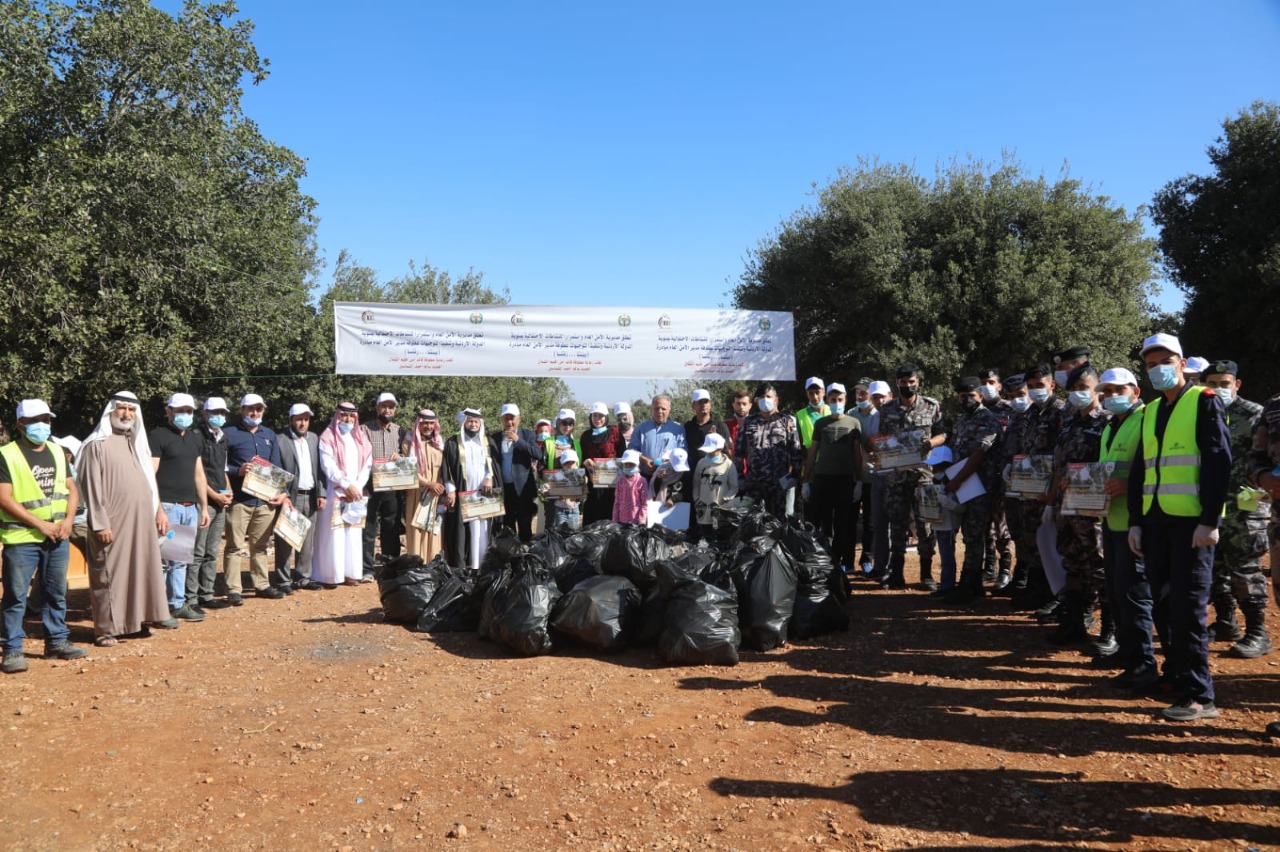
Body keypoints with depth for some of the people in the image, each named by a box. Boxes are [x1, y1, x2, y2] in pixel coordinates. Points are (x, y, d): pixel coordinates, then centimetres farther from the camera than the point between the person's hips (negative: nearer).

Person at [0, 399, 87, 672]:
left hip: (57, 537, 6)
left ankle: (57, 641, 22)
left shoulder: (57, 452, 11)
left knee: (56, 592, 12)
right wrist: (40, 524, -16)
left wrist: (68, 520, -5)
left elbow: (71, 489, 12)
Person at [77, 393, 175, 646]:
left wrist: (159, 510, 14)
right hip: (113, 522, -6)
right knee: (109, 573, 0)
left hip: (141, 520, 7)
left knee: (142, 569, 10)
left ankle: (139, 619, 20)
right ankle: (105, 628, 7)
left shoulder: (137, 443, 15)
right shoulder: (97, 444, -6)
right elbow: (91, 487, -11)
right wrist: (100, 523, -16)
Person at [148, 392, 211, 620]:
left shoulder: (196, 438, 17)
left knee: (181, 559, 12)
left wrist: (204, 507, 18)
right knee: (164, 559, -5)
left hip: (190, 507, 7)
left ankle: (178, 604, 19)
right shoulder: (158, 436, -6)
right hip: (168, 506, -7)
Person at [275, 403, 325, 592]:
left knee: (307, 541, 10)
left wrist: (321, 493, 4)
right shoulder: (281, 441, -5)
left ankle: (303, 577, 18)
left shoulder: (314, 439, 11)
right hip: (291, 497, -5)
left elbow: (319, 469, 11)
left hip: (311, 497, 5)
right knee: (285, 541, 0)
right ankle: (283, 580, 6)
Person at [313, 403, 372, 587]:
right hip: (335, 493, -4)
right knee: (333, 534, -6)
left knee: (353, 534, 5)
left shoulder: (361, 438, 13)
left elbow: (367, 465, 7)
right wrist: (347, 485, -14)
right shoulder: (328, 438, -1)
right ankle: (330, 575, -2)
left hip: (356, 493, 5)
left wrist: (357, 487, -5)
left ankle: (350, 573, 9)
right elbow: (328, 467, -10)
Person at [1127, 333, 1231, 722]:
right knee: (1165, 601, 13)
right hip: (1157, 520, 7)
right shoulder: (1150, 412, 15)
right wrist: (1136, 521, 9)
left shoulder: (1204, 402, -4)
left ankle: (1198, 695, -1)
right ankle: (1175, 675, 26)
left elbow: (1219, 463, -12)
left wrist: (1209, 521, -17)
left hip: (1191, 520, -7)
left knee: (1189, 606, -7)